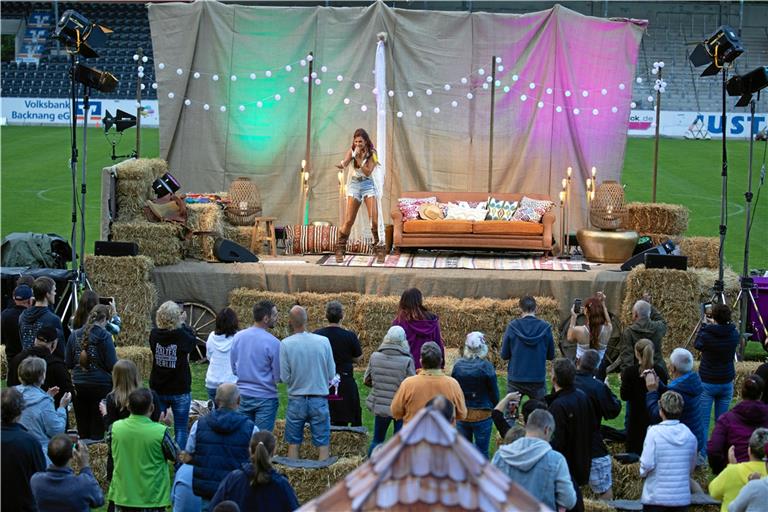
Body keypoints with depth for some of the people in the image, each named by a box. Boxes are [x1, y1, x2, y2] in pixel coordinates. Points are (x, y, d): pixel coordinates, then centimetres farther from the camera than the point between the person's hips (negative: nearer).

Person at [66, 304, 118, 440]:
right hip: (100, 384, -4)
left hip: (79, 385, 4)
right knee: (98, 430, 2)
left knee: (82, 430, 13)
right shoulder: (104, 336, -11)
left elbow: (68, 364, 7)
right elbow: (112, 365, -13)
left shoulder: (75, 335, 3)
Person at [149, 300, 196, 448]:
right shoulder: (182, 336, -19)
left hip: (158, 390, 3)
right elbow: (193, 340, 3)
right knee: (180, 430, 6)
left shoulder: (154, 334, -10)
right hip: (180, 391, -3)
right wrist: (183, 323, 10)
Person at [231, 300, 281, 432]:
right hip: (265, 398, -5)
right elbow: (279, 377, -11)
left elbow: (234, 369, 10)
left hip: (243, 395, 5)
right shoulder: (273, 343, -17)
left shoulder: (238, 337, 0)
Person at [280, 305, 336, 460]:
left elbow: (284, 377, -7)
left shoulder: (285, 344, -12)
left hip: (296, 400, 0)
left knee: (293, 444, 12)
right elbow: (332, 374, -2)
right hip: (319, 400, 0)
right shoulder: (324, 341, -9)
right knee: (323, 444, 6)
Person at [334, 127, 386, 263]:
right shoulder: (352, 151, -2)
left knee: (374, 220, -10)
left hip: (369, 185, -1)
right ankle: (340, 250, 6)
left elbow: (368, 172, -14)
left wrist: (358, 159, -22)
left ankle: (379, 250, 0)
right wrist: (341, 165, -45)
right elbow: (344, 161, -22)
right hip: (354, 185, 1)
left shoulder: (372, 153, -6)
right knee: (348, 221, -4)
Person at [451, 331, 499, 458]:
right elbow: (494, 393, -7)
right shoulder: (486, 367, -15)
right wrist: (494, 409, 10)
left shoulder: (458, 366, -5)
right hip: (482, 415, -3)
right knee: (482, 452, 5)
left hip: (461, 414, 3)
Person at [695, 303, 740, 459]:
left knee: (703, 422, 1)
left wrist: (704, 326, 15)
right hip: (727, 383, 4)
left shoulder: (707, 335, -17)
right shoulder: (734, 334, -7)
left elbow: (697, 344, 5)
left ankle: (701, 454, 1)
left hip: (707, 383, -4)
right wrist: (715, 326, 18)